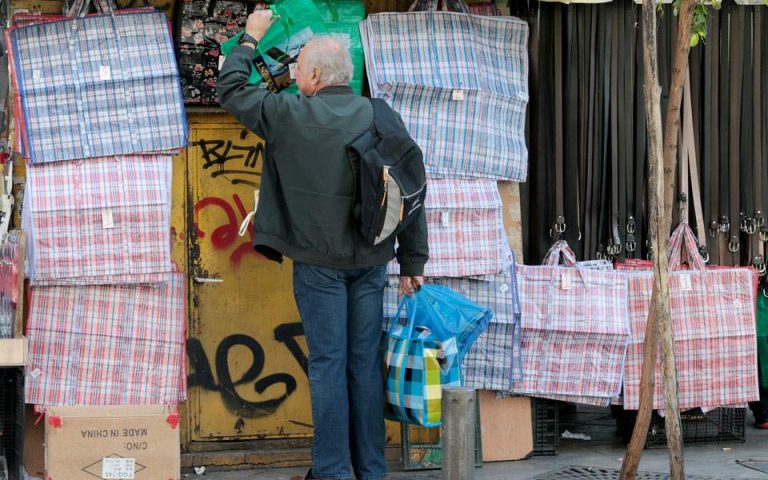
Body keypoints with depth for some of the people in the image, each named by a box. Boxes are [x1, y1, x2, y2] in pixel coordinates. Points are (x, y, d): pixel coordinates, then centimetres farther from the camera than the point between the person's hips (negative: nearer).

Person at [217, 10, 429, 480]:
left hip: (320, 262, -3)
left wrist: (251, 39, 22)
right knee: (366, 362, 9)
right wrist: (413, 261, 8)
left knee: (329, 364, 0)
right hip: (371, 260, 3)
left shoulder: (289, 115, -8)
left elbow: (231, 90, 7)